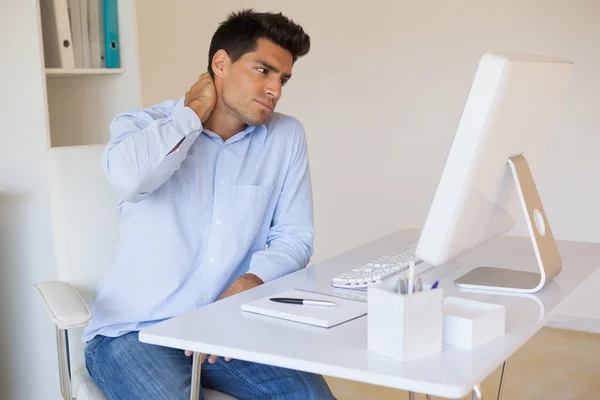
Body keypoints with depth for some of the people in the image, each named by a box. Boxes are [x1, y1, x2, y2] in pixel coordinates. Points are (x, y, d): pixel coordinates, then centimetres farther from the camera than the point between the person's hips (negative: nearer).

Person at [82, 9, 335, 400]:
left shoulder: (287, 136, 4)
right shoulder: (142, 125, -3)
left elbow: (294, 236, 4)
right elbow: (128, 177, -26)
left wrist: (246, 288, -15)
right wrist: (195, 111, -12)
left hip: (233, 327, 3)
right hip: (135, 330, -2)